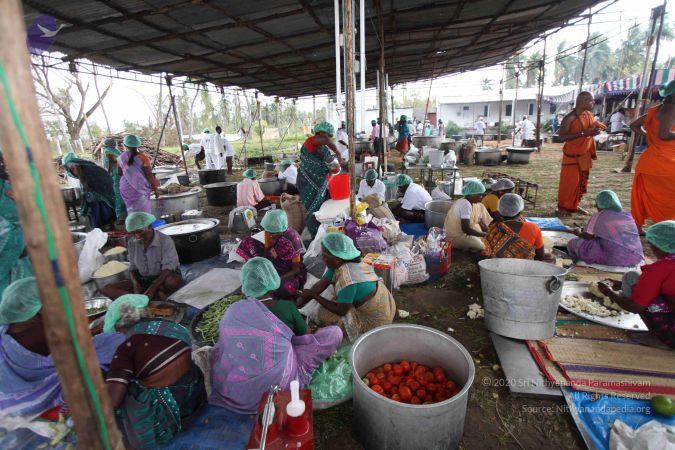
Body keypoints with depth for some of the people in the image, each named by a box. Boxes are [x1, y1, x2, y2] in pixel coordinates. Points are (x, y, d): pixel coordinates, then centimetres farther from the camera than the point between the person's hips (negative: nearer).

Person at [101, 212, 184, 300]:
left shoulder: (165, 240, -14)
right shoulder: (132, 243, 2)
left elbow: (168, 267, -20)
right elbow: (133, 267, 8)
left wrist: (152, 288, -30)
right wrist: (136, 283, -13)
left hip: (164, 278, -6)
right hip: (143, 280, 6)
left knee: (174, 282, -40)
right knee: (107, 289, -11)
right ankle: (157, 295, -25)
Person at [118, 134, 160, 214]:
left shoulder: (121, 158, 0)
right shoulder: (142, 158, -15)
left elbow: (119, 173, 10)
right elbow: (149, 175, -14)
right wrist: (155, 189, -6)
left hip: (126, 188, 5)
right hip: (139, 189, -5)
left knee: (132, 210, 16)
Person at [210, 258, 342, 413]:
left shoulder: (232, 311, -2)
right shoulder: (286, 307, -10)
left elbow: (223, 344, 15)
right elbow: (304, 334, 7)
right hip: (280, 383, -4)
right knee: (335, 332, 1)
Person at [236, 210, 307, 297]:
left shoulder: (292, 239, -30)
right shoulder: (269, 231, -15)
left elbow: (296, 269, -25)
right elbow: (266, 250, -8)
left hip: (289, 270, -5)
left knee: (289, 287, -41)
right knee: (248, 242, -10)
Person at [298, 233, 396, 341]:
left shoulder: (347, 279, -32)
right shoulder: (340, 263, -9)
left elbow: (341, 311, -21)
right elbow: (320, 285, -5)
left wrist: (314, 295, -14)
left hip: (375, 320, -8)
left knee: (325, 315, -4)